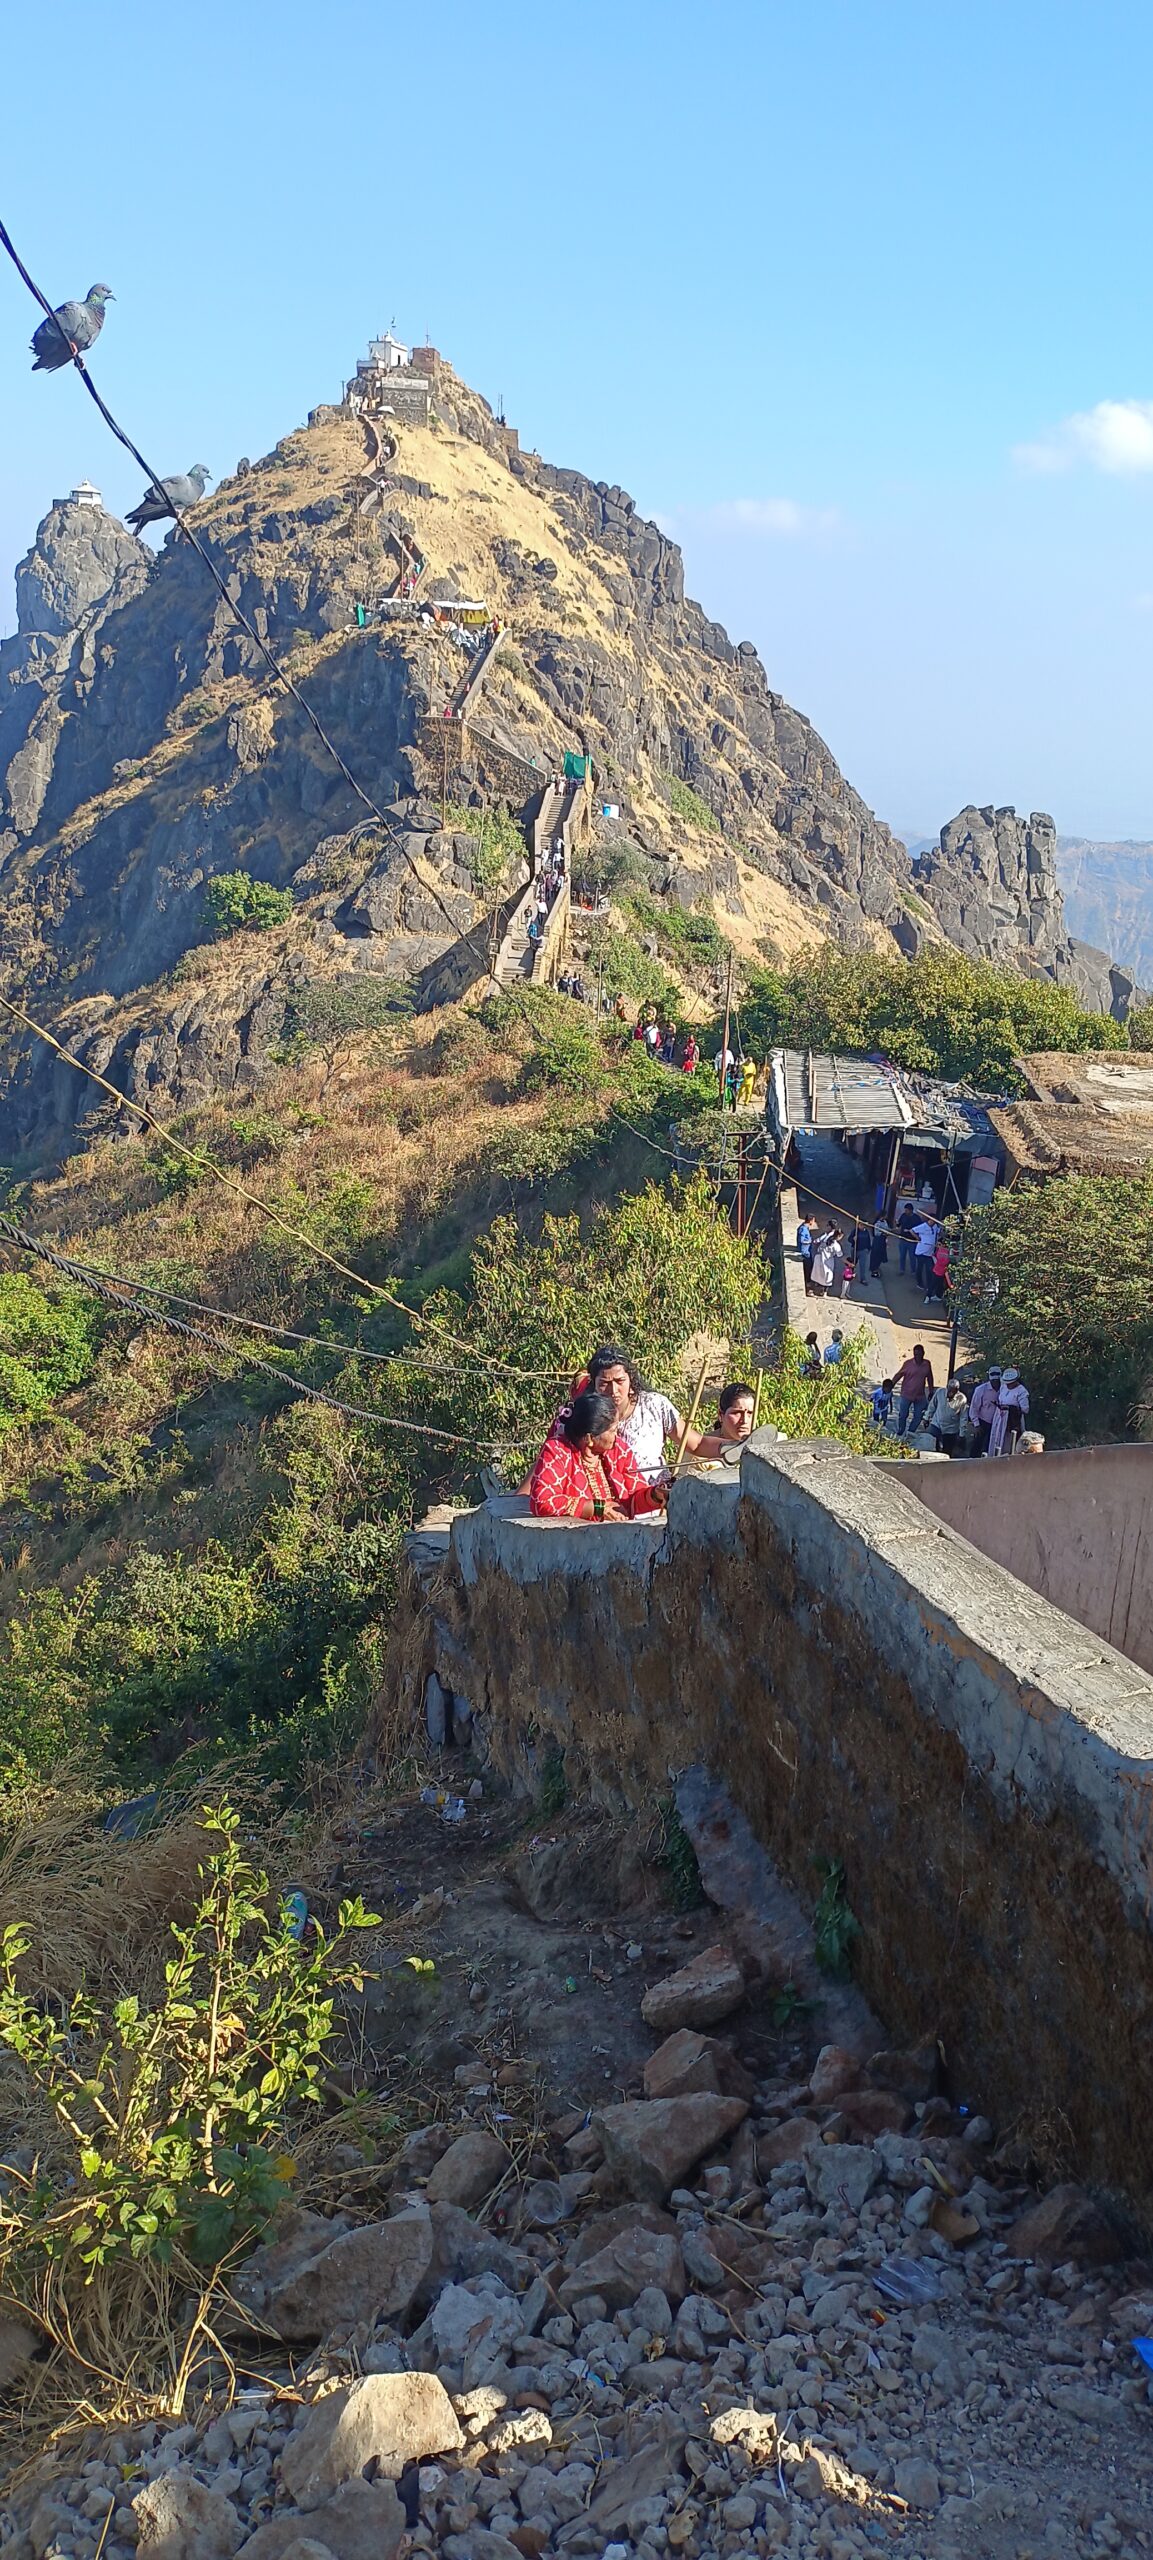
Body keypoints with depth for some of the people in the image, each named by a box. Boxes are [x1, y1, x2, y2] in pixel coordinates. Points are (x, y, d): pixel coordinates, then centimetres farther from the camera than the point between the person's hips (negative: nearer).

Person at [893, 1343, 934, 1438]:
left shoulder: (927, 1364, -3)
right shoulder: (908, 1364, -12)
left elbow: (929, 1378, 10)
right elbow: (898, 1375, -5)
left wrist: (931, 1392, 14)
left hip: (920, 1396, 3)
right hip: (906, 1395, -3)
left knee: (918, 1416, 7)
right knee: (903, 1415, 7)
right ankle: (900, 1434, 26)